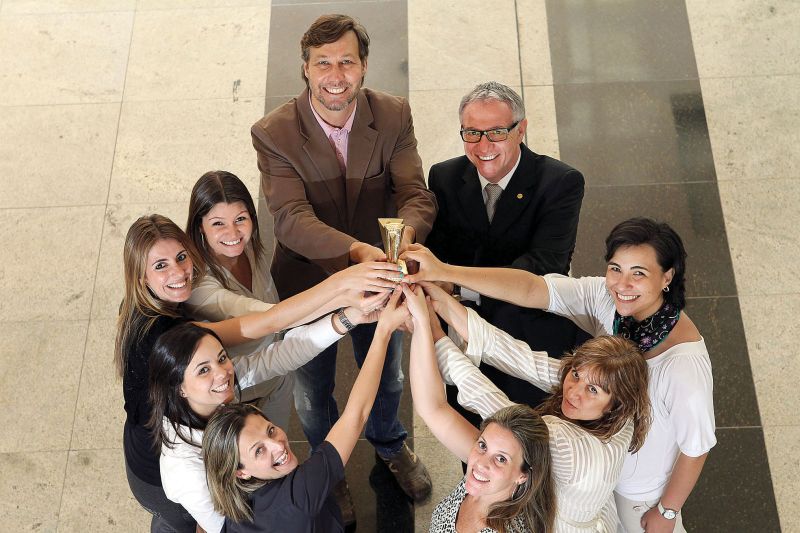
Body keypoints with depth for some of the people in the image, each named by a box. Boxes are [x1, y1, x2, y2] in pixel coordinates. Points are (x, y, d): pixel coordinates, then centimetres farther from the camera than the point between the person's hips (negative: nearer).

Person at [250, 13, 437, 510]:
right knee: (313, 393, 23)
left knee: (387, 377, 28)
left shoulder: (394, 115, -17)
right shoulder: (274, 133, -25)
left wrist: (406, 234, -48)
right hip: (308, 282, -2)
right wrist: (354, 249, -53)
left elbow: (415, 192, -24)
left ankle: (390, 444, 63)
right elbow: (292, 218, -34)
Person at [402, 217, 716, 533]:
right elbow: (529, 289, -33)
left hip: (644, 494, -4)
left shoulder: (685, 365, -37)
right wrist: (444, 272, -44)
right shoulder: (605, 299, -24)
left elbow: (697, 447, -24)